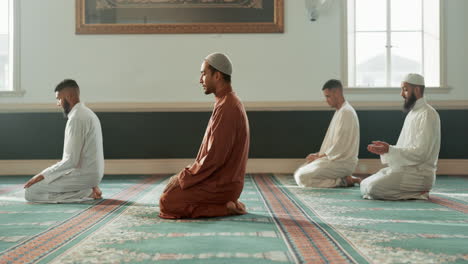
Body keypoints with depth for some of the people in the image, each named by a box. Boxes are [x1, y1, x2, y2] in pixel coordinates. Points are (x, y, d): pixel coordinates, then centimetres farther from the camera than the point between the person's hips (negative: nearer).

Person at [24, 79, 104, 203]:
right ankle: (87, 189, 9)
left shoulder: (76, 118, -19)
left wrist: (43, 175, -15)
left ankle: (83, 193, -9)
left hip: (82, 174, -10)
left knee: (30, 192, -7)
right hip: (92, 173, 10)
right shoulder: (87, 113, 13)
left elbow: (71, 160, -23)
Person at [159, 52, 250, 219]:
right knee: (171, 188, 20)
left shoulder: (225, 107, -22)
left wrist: (186, 177, -13)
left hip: (220, 184, -10)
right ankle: (227, 203, 9)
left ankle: (225, 207, -7)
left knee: (167, 202, -8)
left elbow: (214, 157, -25)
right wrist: (190, 173, 10)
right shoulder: (230, 103, 12)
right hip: (225, 179, 10)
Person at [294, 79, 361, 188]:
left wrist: (320, 156, -11)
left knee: (302, 177, -20)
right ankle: (345, 178, 6)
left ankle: (344, 181, -9)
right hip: (335, 158, 11)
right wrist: (318, 154, 7)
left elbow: (340, 146, -20)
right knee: (298, 173, 9)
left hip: (343, 162, -11)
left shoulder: (346, 112, -16)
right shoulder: (339, 111, 18)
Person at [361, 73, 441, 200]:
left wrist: (389, 150, -24)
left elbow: (420, 153, -21)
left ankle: (417, 194, -8)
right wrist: (385, 148, 3)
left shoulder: (428, 114, -13)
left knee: (373, 188, -24)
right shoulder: (412, 113, 19)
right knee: (364, 186, 4)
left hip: (420, 174, -10)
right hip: (403, 168, 10)